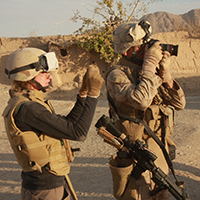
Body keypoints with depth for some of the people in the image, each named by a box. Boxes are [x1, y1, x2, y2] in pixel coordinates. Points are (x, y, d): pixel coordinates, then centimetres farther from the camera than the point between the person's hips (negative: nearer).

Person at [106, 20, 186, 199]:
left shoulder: (152, 70, 8)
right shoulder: (117, 75, -12)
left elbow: (179, 104, 6)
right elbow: (141, 100, -30)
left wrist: (166, 75, -8)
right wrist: (150, 63, -21)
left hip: (161, 150, 7)